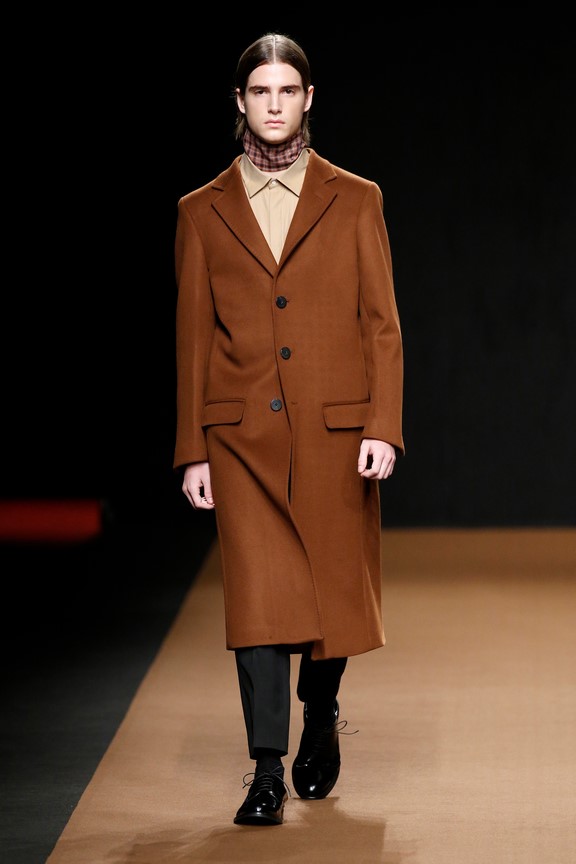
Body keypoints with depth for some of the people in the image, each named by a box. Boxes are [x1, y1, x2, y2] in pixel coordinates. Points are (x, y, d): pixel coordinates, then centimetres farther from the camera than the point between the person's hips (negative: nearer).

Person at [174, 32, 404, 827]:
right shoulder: (203, 212, 8)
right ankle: (268, 774, -2)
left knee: (334, 588, 8)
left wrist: (383, 427, -8)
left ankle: (321, 716, 35)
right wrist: (192, 452, 3)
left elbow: (383, 322, 3)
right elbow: (193, 339, 7)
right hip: (243, 436, 0)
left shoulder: (355, 201, 6)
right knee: (258, 597, -6)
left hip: (336, 431, 0)